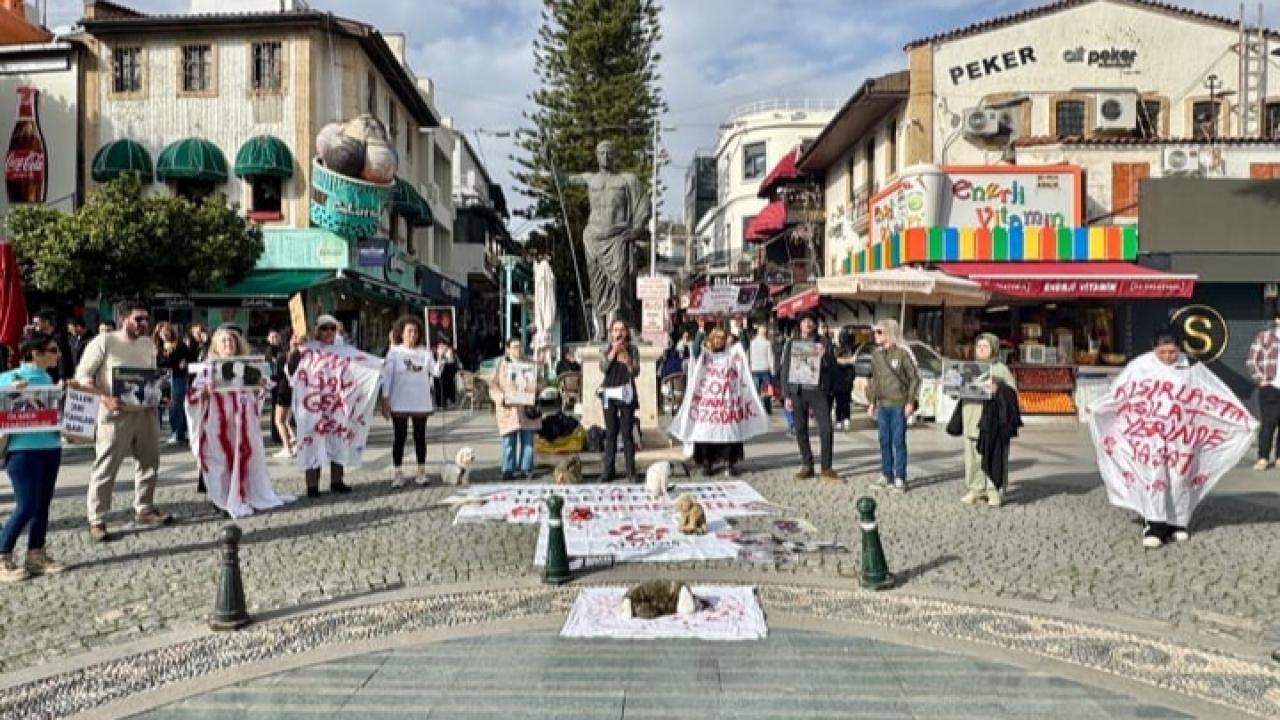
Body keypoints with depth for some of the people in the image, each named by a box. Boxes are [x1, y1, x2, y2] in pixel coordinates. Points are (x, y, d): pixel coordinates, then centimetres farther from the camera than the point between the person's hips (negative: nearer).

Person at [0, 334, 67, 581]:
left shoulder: (48, 378, 12)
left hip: (51, 447, 7)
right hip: (24, 449, -7)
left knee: (43, 504, 10)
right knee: (26, 506, -6)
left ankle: (36, 555, 19)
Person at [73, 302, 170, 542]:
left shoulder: (149, 344, 10)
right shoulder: (104, 341, -9)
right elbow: (82, 376, -9)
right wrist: (104, 397, -23)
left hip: (146, 411, 6)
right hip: (116, 413, -6)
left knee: (150, 462, 15)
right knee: (105, 468, -2)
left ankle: (144, 509, 30)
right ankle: (96, 521, 6)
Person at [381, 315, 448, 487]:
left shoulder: (425, 352, 5)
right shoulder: (394, 352, -2)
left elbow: (436, 372, 2)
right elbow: (387, 376, -5)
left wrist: (441, 357, -12)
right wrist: (385, 399, -10)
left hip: (421, 403, 3)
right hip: (399, 403, -3)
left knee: (420, 437, 8)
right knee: (399, 437, 2)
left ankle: (421, 472, 16)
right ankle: (398, 474, 8)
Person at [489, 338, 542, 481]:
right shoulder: (501, 365, 5)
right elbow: (493, 386, 1)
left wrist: (534, 395, -7)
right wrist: (502, 397, -18)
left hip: (526, 408, 2)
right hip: (508, 409, -2)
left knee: (527, 440, 3)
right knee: (509, 441, -3)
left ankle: (526, 468, 12)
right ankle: (508, 470, 4)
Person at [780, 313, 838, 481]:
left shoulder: (823, 342, 5)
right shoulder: (792, 343, 8)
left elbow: (830, 367, 1)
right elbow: (785, 369, 7)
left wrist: (823, 356, -20)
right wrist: (787, 396, 1)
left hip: (819, 390, -1)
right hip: (798, 391, 1)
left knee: (826, 429, -4)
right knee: (801, 430, 6)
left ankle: (827, 468, 5)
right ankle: (807, 466, 17)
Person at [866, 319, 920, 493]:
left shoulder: (902, 353, -8)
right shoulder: (876, 354, 8)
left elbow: (914, 378, -5)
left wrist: (910, 402, -9)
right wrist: (871, 402, 10)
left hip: (899, 404, -5)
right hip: (882, 404, 5)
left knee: (898, 441, -1)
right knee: (884, 441, 9)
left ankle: (900, 478, 5)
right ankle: (886, 475, 19)